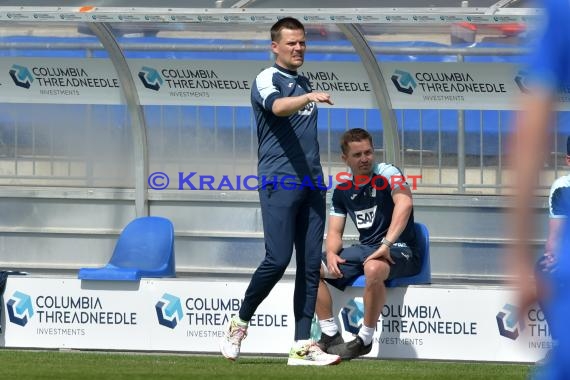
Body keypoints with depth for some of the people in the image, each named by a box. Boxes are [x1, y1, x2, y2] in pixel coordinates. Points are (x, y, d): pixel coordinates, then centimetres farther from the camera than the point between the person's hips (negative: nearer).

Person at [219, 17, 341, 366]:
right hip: (279, 180, -7)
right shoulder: (267, 80, -4)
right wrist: (308, 98, -44)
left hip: (311, 182, 7)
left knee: (311, 264, 1)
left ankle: (302, 347, 0)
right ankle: (240, 323, 6)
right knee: (278, 259, -14)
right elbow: (278, 107, -27)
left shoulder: (304, 82, 20)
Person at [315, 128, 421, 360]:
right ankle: (331, 336, -7)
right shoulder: (342, 190, 11)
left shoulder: (387, 174, -9)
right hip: (365, 249, 7)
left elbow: (404, 204, -27)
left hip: (400, 250, -7)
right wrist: (331, 253, -12)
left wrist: (386, 244, -37)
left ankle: (365, 339, -26)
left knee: (373, 268, -41)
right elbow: (334, 232, 13)